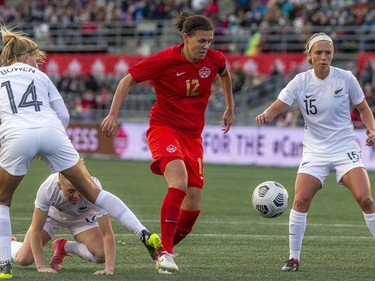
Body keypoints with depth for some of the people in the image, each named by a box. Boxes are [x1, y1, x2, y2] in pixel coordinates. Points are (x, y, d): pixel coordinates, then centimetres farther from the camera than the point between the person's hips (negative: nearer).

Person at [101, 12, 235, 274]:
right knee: (179, 183, -31)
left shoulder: (214, 59, -3)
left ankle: (162, 250, 23)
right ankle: (166, 253, -25)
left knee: (193, 206, -1)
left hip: (193, 134, 5)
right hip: (164, 126, -5)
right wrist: (113, 115, -12)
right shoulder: (165, 60, -15)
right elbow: (128, 81, -6)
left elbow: (224, 74, 22)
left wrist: (230, 108, 28)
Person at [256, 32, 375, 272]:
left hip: (345, 148, -1)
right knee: (300, 200, -14)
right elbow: (276, 108, -14)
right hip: (315, 151, 1)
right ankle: (294, 258, -1)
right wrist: (265, 115, -37)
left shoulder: (346, 78, -6)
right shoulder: (300, 82, -6)